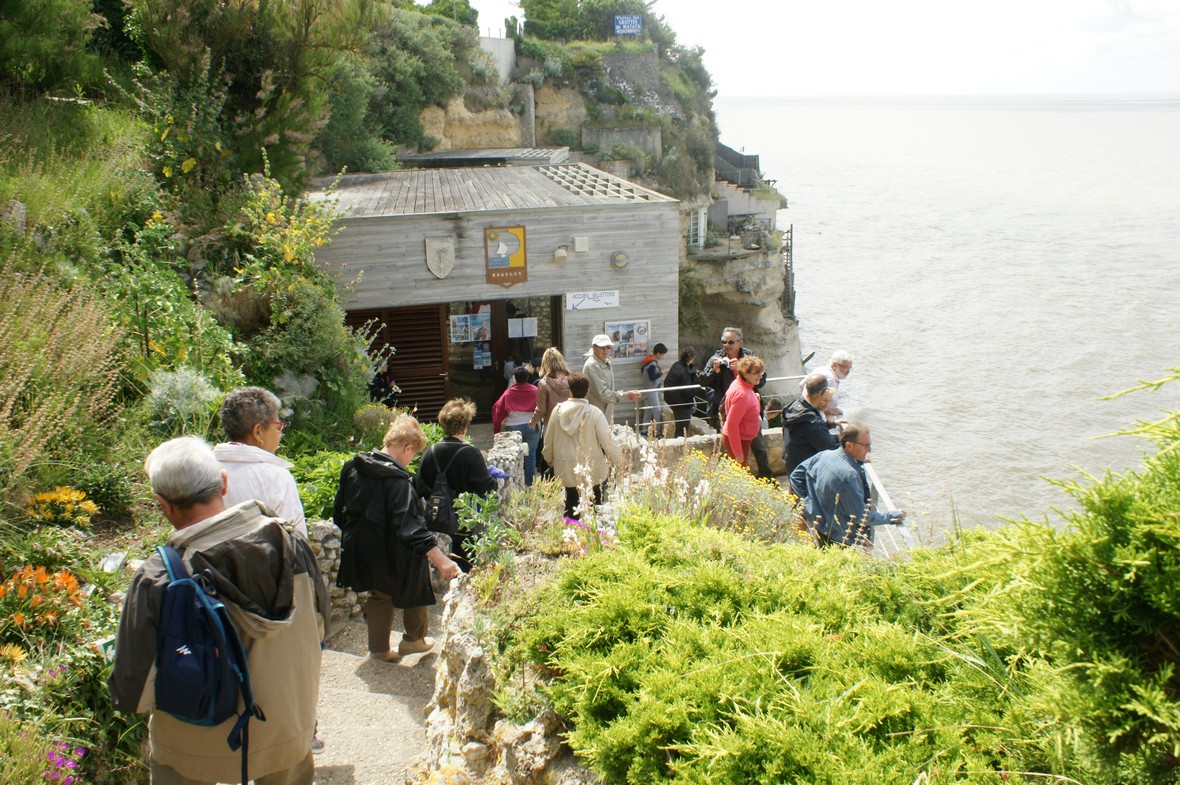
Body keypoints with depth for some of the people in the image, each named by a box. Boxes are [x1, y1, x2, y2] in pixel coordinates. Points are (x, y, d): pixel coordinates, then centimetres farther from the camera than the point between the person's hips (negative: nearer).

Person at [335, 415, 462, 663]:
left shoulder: (353, 468, -4)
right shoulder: (399, 482, -26)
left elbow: (339, 512, 9)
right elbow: (411, 528, -35)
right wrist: (441, 560, -38)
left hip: (361, 554, 6)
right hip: (392, 558, -6)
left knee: (379, 595, 26)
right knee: (416, 584, 21)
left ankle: (378, 649, 32)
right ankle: (414, 639, 35)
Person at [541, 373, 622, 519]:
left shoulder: (558, 411, -5)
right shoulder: (594, 413, -16)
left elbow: (549, 438, 6)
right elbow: (607, 441, -14)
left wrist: (549, 457, 24)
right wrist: (618, 461, 1)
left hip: (566, 470, 3)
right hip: (592, 470, -3)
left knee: (571, 506, 16)